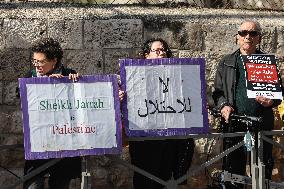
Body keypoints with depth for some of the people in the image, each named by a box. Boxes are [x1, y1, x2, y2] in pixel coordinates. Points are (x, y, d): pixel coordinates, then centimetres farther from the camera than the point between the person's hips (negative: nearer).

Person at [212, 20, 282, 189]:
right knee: (233, 170, 3)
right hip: (234, 124, 0)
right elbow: (218, 91, 11)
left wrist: (271, 101, -11)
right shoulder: (227, 63, 12)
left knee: (264, 171, 2)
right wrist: (223, 105, -9)